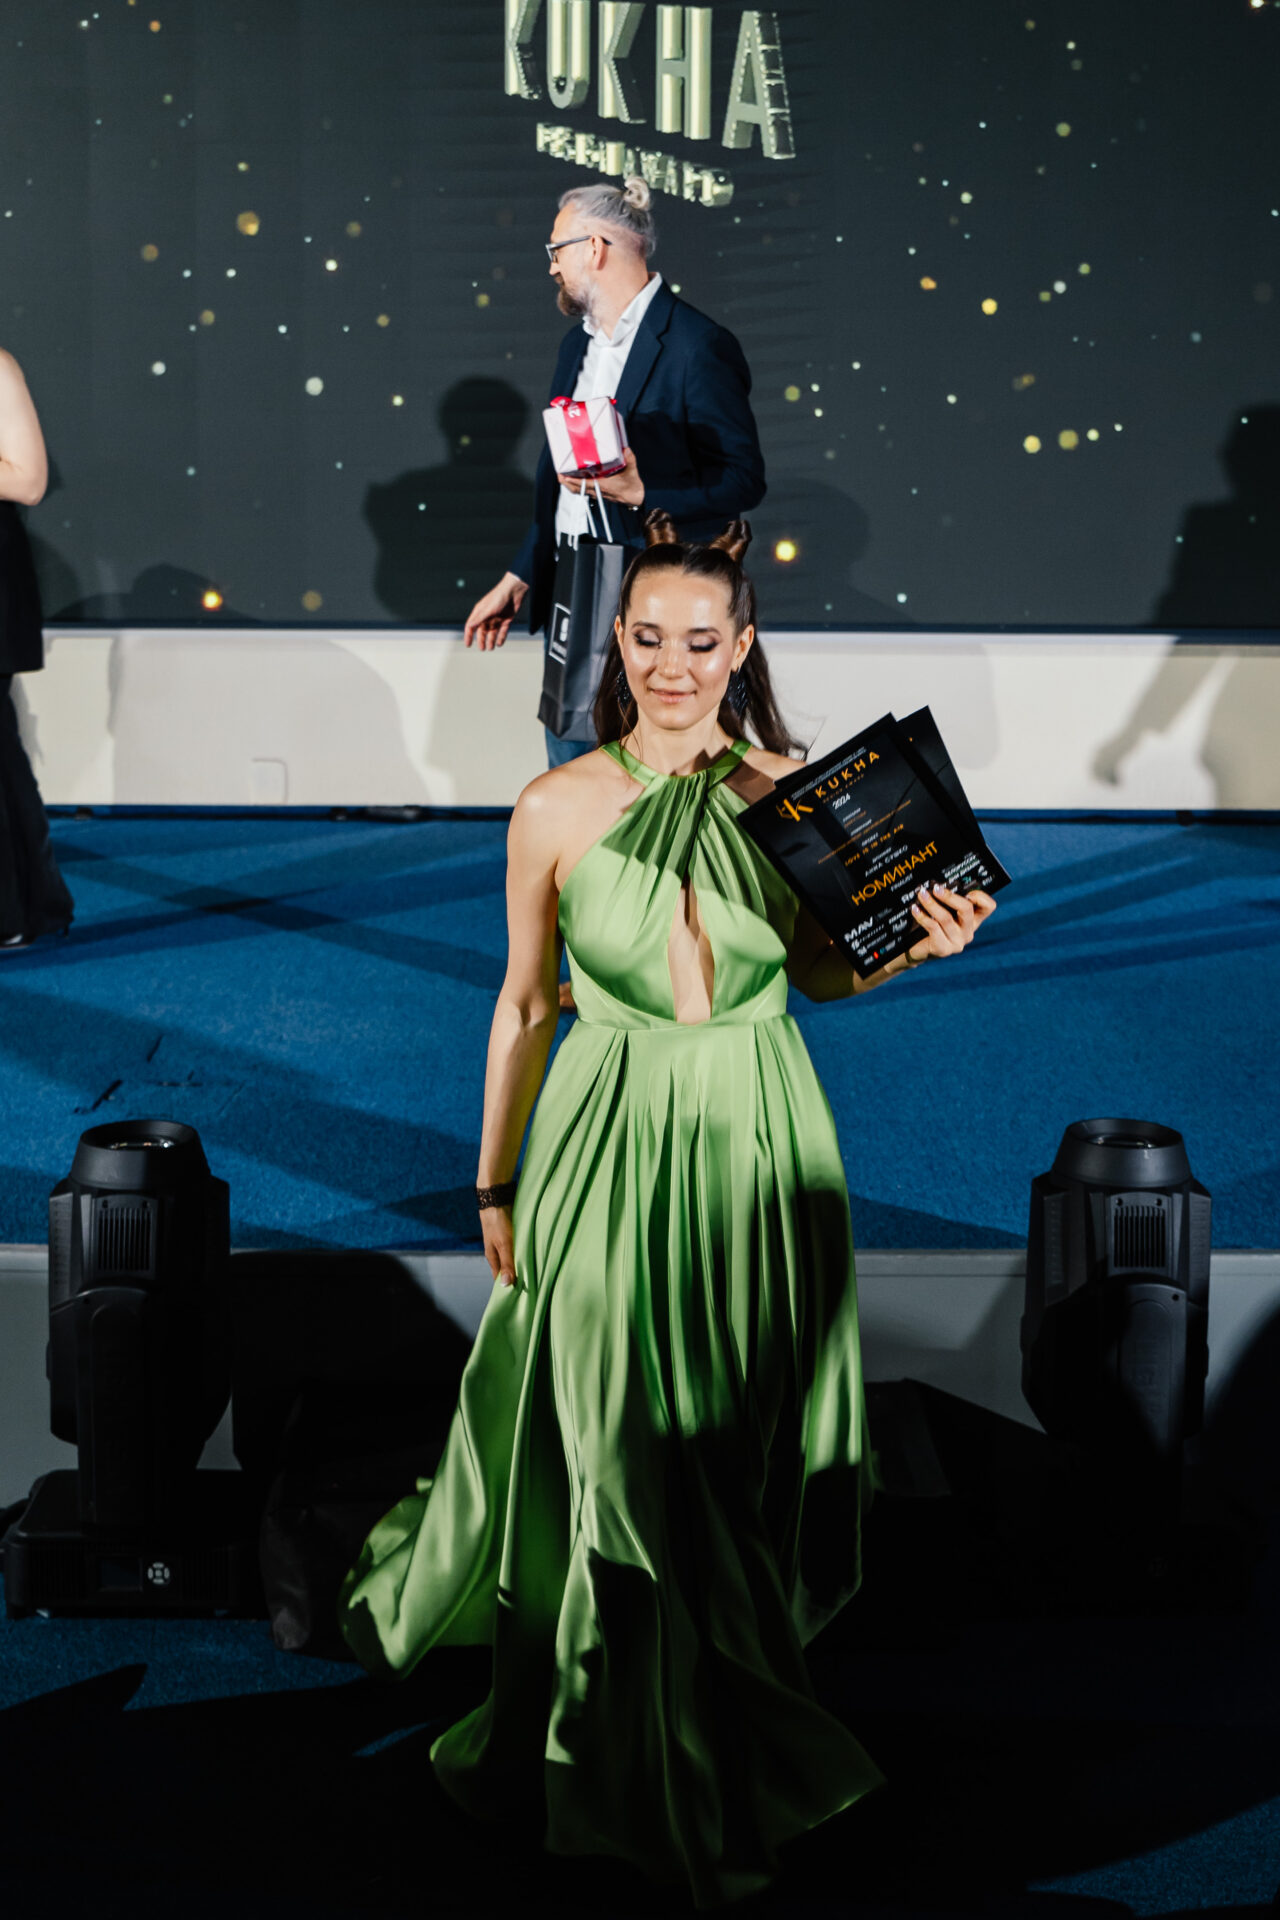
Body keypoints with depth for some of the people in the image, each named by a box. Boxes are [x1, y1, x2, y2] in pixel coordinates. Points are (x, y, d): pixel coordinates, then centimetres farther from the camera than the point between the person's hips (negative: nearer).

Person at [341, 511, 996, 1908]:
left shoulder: (793, 795, -3)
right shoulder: (556, 809, -6)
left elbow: (823, 969, 10)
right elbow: (524, 1004, 3)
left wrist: (919, 944, -11)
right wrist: (494, 1184, 7)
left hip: (759, 1145, 2)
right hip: (610, 1145, -1)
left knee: (750, 1438, 11)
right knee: (613, 1443, 7)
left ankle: (729, 1704, 35)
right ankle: (630, 1745, 29)